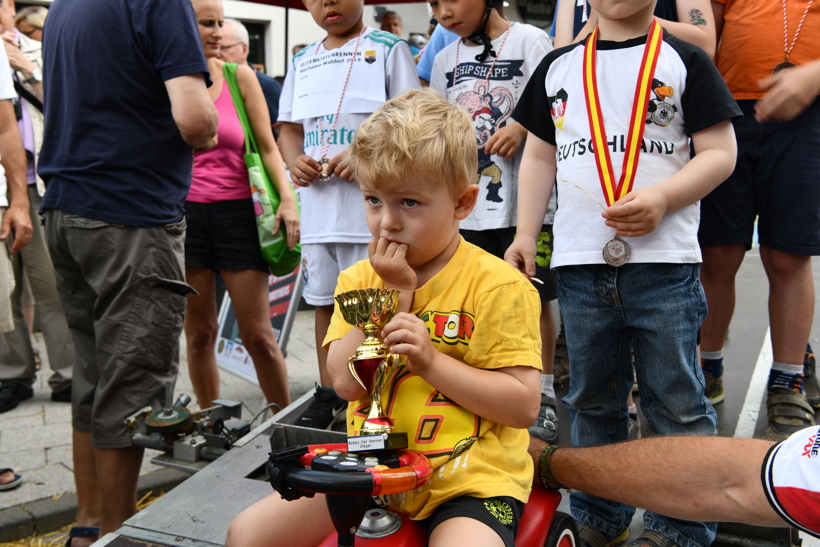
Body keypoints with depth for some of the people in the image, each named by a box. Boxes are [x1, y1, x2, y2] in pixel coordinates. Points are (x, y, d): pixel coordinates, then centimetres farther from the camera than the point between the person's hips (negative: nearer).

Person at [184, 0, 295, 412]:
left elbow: (267, 146, 5)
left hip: (236, 211, 0)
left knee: (258, 336, -1)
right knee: (199, 333, 7)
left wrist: (287, 198, -6)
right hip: (183, 212, 1)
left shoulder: (240, 77, 7)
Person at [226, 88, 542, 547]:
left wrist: (431, 359, -21)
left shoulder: (498, 284, -9)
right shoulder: (358, 279, 6)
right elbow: (348, 382, -7)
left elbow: (523, 405, -13)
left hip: (467, 478, -4)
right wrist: (393, 293, -14)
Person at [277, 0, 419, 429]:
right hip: (318, 205, 6)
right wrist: (295, 161, -2)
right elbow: (289, 128, 20)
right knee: (324, 300, 12)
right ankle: (328, 395, 25)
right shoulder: (302, 61, 18)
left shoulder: (388, 48, 2)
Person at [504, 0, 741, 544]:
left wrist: (661, 198, -16)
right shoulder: (558, 66, 14)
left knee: (676, 400, 2)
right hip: (581, 262, 3)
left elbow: (720, 152, 0)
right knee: (593, 397, 13)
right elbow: (539, 156, 17)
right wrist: (525, 235, 8)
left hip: (664, 260, -3)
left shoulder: (683, 60, 5)